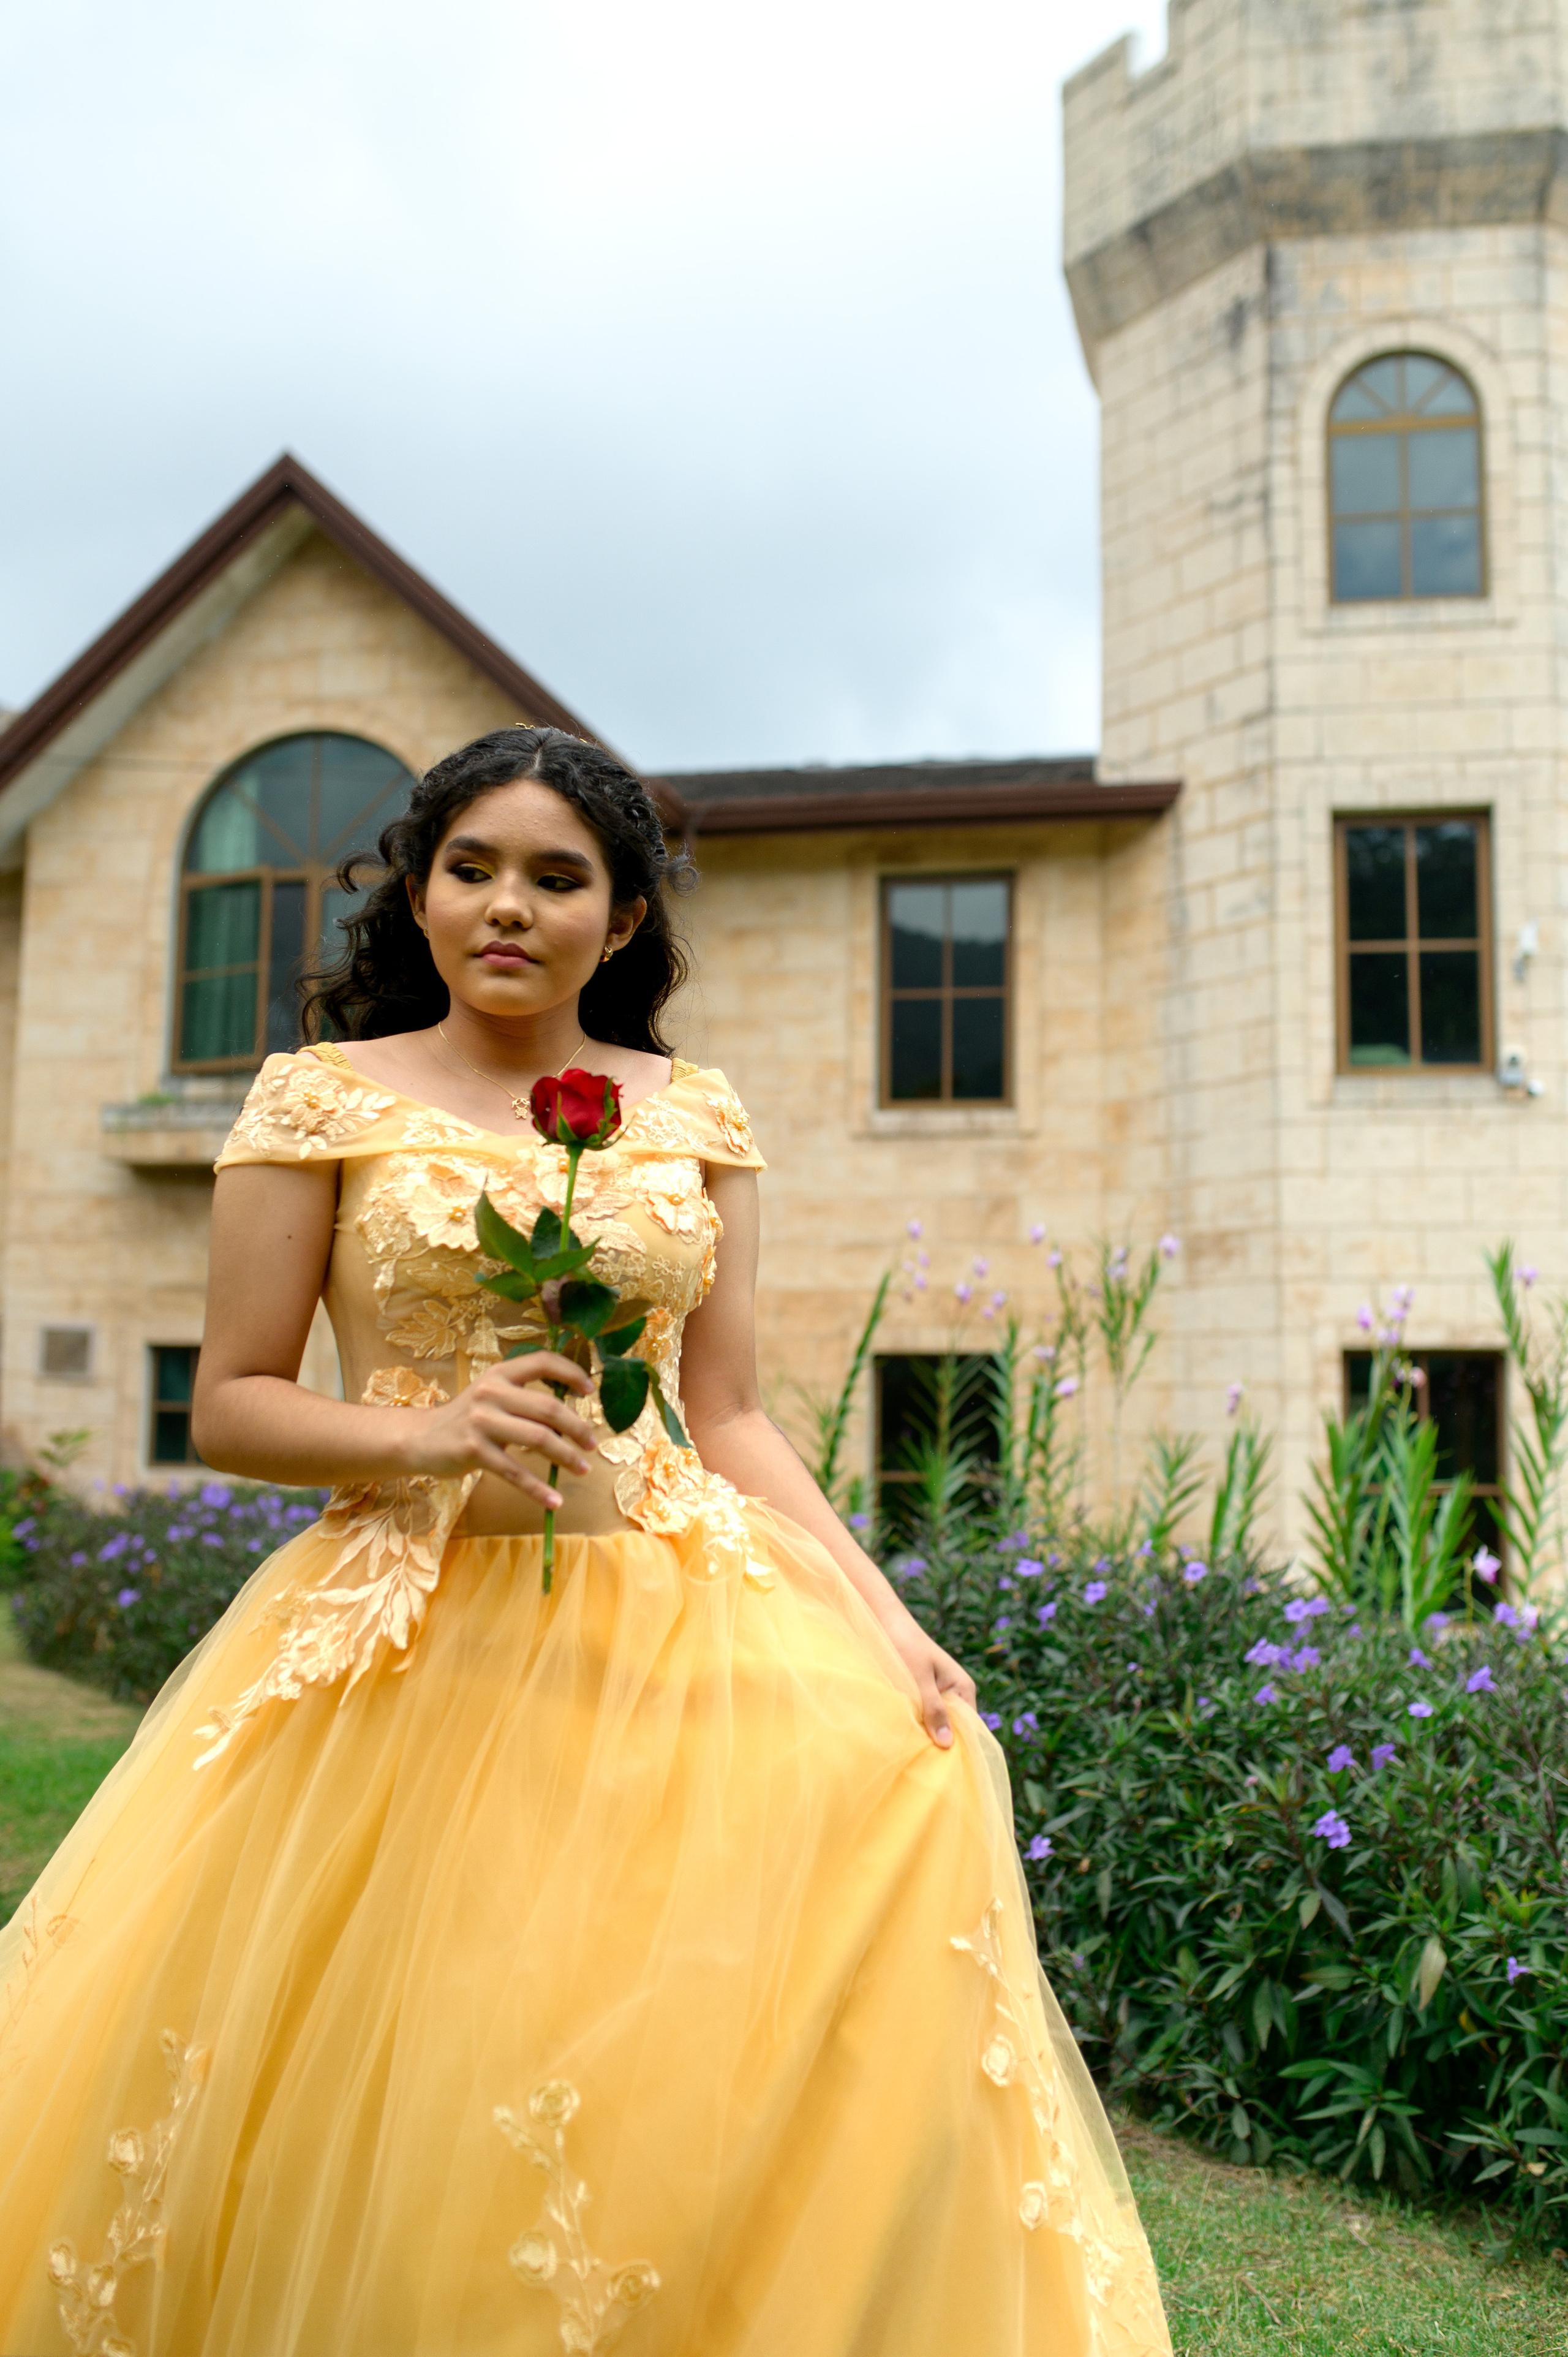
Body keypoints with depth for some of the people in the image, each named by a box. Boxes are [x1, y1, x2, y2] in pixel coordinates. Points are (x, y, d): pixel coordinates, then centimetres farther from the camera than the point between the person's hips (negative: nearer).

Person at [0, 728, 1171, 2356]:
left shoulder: (693, 1116, 10)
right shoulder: (324, 1101, 3)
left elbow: (730, 1420, 9)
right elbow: (229, 1407, 1)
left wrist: (884, 1622, -4)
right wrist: (427, 1437, -18)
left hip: (675, 1625, 3)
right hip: (406, 1640, -2)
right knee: (385, 2125, -9)